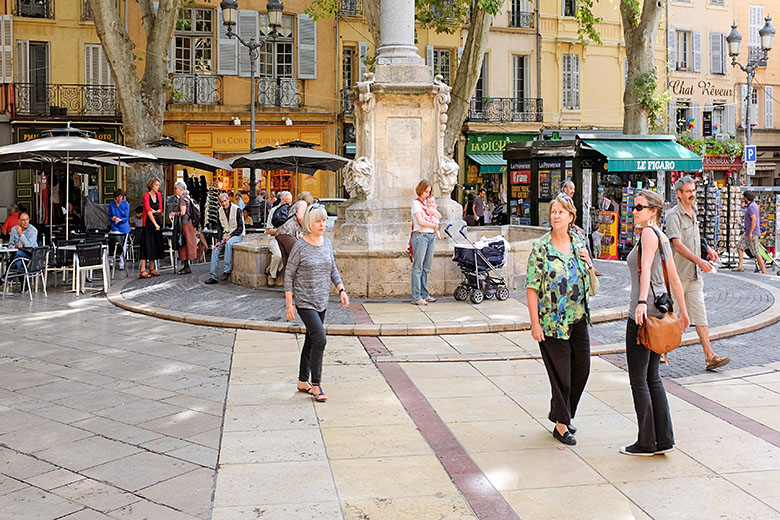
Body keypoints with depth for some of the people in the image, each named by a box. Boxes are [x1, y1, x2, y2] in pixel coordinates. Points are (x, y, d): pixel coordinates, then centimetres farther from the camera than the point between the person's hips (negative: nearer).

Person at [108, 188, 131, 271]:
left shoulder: (126, 204, -3)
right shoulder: (111, 205, 2)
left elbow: (126, 217, -4)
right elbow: (109, 217, 9)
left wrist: (120, 219, -24)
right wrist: (113, 218, -14)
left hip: (124, 227, 0)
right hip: (115, 227, 0)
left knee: (123, 246, 2)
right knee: (118, 244, -8)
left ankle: (121, 264, 10)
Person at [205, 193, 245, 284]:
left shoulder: (237, 210, -11)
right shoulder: (220, 212, 7)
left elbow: (240, 228, -12)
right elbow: (220, 227, 8)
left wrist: (230, 236, -21)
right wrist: (219, 240, -6)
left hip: (237, 235, -6)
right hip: (226, 236, 6)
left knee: (228, 243, -36)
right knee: (215, 249, -15)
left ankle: (227, 270, -32)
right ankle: (213, 276, -14)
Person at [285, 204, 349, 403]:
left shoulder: (327, 243, 5)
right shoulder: (300, 246, -12)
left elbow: (333, 269, 16)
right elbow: (289, 275, -8)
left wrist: (341, 290, 4)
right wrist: (289, 304, -10)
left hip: (321, 301, 6)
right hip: (304, 302, -6)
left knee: (311, 340, 14)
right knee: (320, 339, -15)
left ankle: (303, 381, 27)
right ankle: (316, 384, -3)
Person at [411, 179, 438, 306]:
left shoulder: (427, 203, 19)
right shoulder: (416, 203, -3)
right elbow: (420, 221, -12)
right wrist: (434, 225, -3)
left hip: (431, 236, 7)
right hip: (420, 235, -7)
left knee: (427, 267, 8)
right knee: (418, 267, -7)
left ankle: (424, 294, 14)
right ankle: (416, 297, -7)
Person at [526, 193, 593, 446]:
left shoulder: (578, 242, 6)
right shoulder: (541, 248, -10)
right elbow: (532, 287, -12)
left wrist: (587, 262, -4)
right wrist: (535, 323, -16)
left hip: (578, 318, 6)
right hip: (553, 321, -6)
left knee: (582, 368, 11)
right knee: (561, 374, 1)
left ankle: (560, 412, 31)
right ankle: (561, 424, 17)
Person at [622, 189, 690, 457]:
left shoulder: (649, 233, -11)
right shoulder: (663, 237, 15)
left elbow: (646, 270, -27)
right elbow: (674, 279, 21)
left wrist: (641, 302, -39)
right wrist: (683, 312, 27)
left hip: (643, 313, -9)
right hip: (661, 312, 9)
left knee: (638, 380, 0)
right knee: (652, 377, 15)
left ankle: (646, 443, 8)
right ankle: (664, 439, 17)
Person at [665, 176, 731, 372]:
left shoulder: (693, 213, 13)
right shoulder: (673, 215, -13)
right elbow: (678, 245, -24)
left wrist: (708, 249, 15)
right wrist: (699, 261, -33)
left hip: (694, 275, 7)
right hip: (677, 274, -7)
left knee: (700, 315, 2)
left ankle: (709, 357, 0)